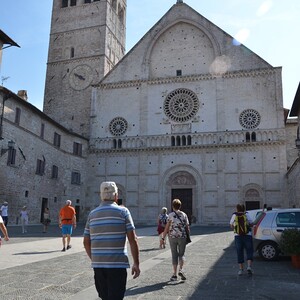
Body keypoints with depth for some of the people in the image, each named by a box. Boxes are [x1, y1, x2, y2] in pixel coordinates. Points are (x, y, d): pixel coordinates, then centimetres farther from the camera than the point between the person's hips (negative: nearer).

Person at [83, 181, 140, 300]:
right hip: (117, 264, -4)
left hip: (97, 265, 5)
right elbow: (133, 240, -9)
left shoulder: (92, 214, 7)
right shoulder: (123, 211, -4)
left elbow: (86, 242, 11)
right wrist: (136, 263, -2)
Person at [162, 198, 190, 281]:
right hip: (182, 237, 1)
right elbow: (187, 227, 1)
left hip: (172, 237, -1)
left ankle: (174, 274, 8)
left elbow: (167, 228, -7)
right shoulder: (184, 215, 2)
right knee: (181, 254, 13)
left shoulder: (170, 215, -3)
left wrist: (163, 238, -2)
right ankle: (181, 270, -8)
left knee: (174, 255, 8)